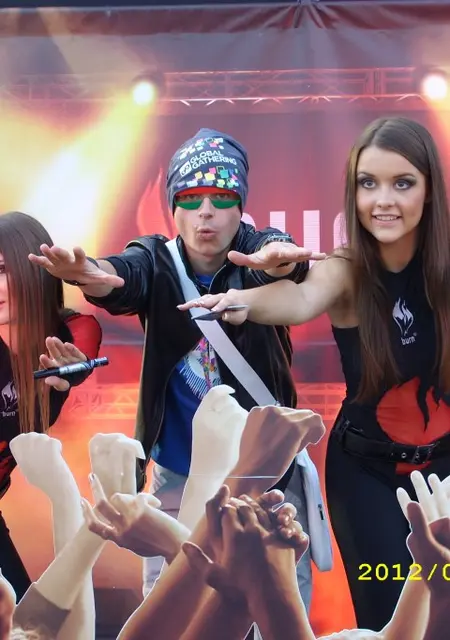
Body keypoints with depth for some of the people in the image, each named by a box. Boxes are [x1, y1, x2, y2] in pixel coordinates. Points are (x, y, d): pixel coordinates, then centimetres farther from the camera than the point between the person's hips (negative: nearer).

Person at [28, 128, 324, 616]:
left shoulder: (256, 250, -12)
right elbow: (122, 273, -30)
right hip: (178, 474, 2)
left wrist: (279, 260, -58)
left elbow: (278, 260, -35)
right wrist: (93, 275, -54)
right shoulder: (156, 260, -9)